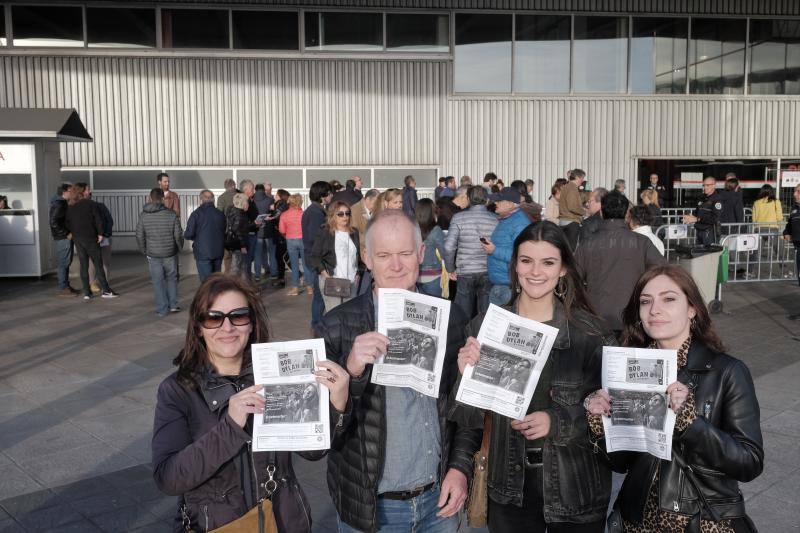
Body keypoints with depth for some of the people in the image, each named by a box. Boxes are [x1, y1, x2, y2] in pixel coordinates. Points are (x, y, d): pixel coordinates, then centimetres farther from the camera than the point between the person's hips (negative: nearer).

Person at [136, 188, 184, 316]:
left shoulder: (143, 216, -4)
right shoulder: (171, 214, -9)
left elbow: (139, 237, 0)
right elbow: (178, 235, -5)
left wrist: (145, 252, 14)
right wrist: (179, 248, 12)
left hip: (153, 254, 1)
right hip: (170, 253, 0)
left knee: (158, 281, 7)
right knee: (171, 278, 17)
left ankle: (162, 309, 11)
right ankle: (173, 305, 17)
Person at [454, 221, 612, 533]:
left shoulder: (587, 330, -8)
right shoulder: (485, 325, -6)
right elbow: (468, 419, -4)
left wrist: (556, 421, -20)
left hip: (575, 488, 0)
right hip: (509, 489, 1)